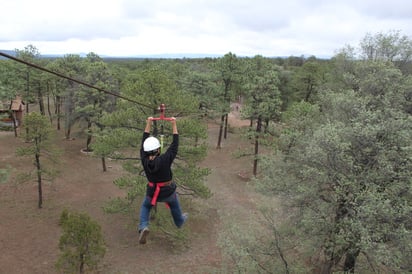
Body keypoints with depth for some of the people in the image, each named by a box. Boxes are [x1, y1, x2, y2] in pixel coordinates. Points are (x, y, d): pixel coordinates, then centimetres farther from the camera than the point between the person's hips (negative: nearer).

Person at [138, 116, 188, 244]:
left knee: (145, 207, 28)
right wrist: (174, 124, -17)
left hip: (153, 192, 1)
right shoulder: (165, 159, -32)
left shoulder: (144, 160, -23)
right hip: (168, 191, -1)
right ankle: (179, 221, 58)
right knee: (174, 205, 31)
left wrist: (148, 123, -5)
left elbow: (144, 142, -11)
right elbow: (175, 144, -24)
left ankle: (143, 227, 4)